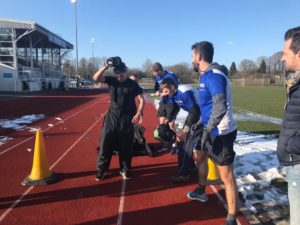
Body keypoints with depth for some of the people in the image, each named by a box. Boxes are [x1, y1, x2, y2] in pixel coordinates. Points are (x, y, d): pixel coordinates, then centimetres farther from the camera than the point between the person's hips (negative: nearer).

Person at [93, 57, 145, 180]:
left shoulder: (132, 84, -3)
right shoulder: (111, 80, 2)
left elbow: (141, 99, -4)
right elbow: (96, 78, -10)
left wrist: (139, 113, -17)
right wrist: (106, 66, -20)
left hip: (127, 119, -1)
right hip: (112, 117, 2)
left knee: (125, 147, 7)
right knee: (105, 144, 2)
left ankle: (125, 170, 23)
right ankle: (101, 170, 15)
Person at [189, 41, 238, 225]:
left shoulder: (214, 76, -20)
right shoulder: (205, 76, 11)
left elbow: (221, 108, -30)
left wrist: (207, 130, -28)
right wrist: (202, 125, 26)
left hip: (221, 133, -10)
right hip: (211, 129, 10)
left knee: (227, 175, -3)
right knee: (199, 156, 25)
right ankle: (201, 191, 47)